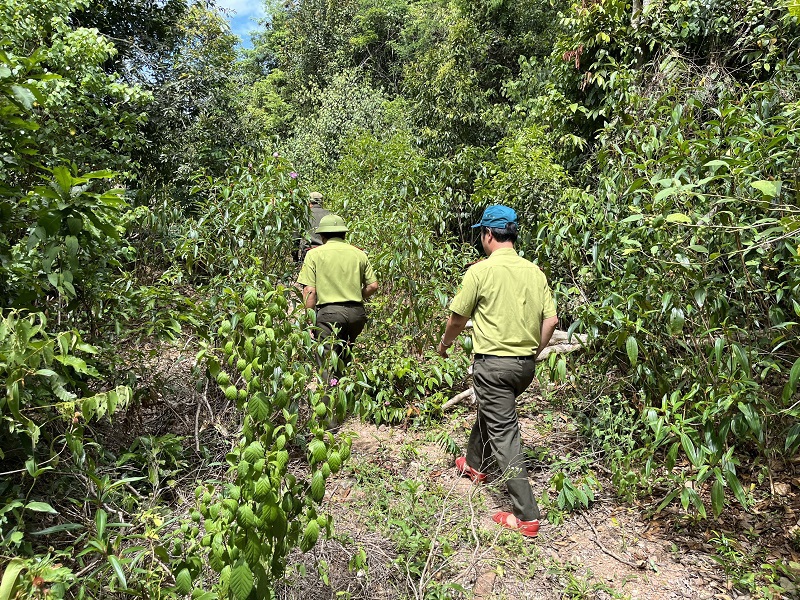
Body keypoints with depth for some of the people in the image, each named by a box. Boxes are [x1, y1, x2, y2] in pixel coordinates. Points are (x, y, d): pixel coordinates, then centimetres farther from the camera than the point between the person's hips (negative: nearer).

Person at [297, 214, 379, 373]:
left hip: (329, 312, -4)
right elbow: (373, 286, 8)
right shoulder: (359, 254, 12)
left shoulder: (314, 254, 3)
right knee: (345, 355, 21)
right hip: (357, 312, 4)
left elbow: (309, 291, -5)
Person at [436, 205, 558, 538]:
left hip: (493, 363, -7)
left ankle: (526, 516, 5)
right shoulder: (534, 272, 3)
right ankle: (474, 465, 50)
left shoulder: (480, 271, -13)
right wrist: (532, 353, 18)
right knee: (489, 410, 28)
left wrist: (444, 344, 15)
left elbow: (457, 318, -5)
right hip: (525, 364, 7)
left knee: (504, 434, 1)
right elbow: (551, 320, 3)